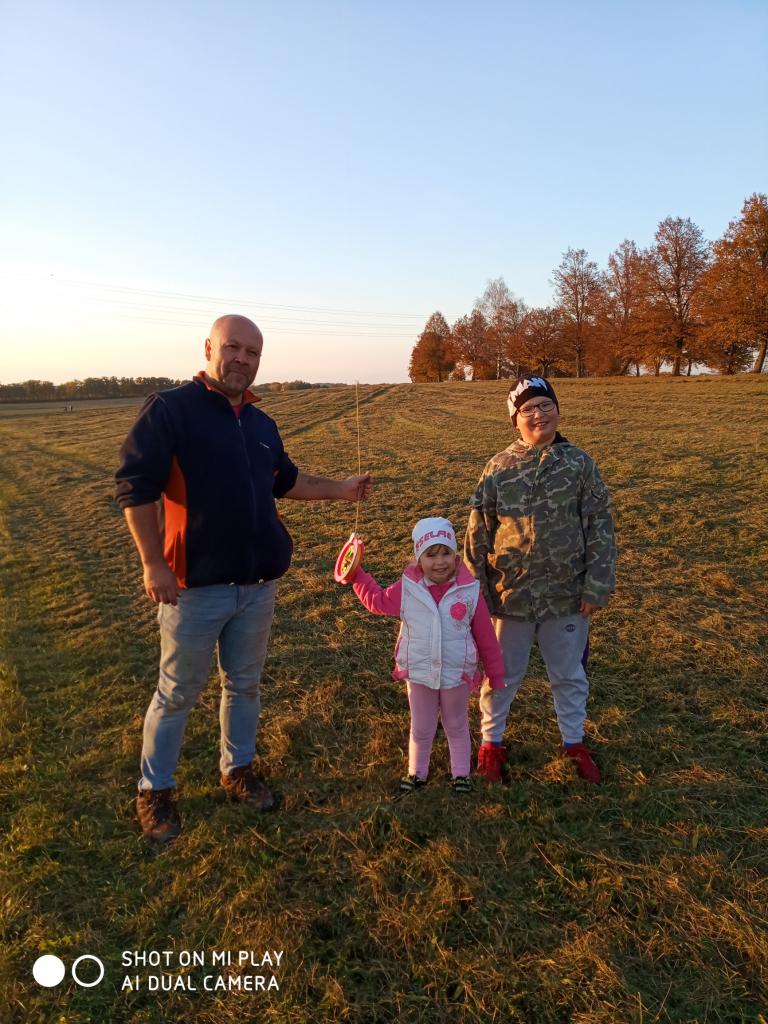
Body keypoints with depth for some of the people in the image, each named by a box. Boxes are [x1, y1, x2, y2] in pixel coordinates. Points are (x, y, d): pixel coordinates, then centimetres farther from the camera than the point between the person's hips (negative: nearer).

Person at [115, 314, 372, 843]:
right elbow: (136, 487, -15)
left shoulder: (261, 423, 10)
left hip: (259, 585, 6)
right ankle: (155, 791, 28)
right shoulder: (170, 409, -11)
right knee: (178, 692, 9)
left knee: (245, 684, 19)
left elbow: (285, 479, 24)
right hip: (196, 585, -6)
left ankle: (239, 769, 39)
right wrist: (154, 563, -18)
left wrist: (340, 489, 15)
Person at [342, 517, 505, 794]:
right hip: (419, 674, 1)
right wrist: (357, 575, -2)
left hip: (457, 675, -1)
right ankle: (416, 772, 41)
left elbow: (485, 637, -7)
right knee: (421, 729, 19)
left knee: (456, 726, 21)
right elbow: (377, 600, 7)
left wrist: (496, 674, 0)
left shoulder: (469, 591, -15)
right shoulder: (408, 589, -11)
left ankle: (461, 773, 40)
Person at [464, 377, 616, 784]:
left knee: (569, 674, 19)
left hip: (567, 596, 1)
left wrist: (597, 586, -7)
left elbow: (600, 529, -3)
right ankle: (491, 743, 38)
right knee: (501, 673, 16)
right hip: (510, 595, 0)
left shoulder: (579, 464, -4)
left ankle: (575, 743, 42)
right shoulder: (499, 468, -4)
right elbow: (478, 533, -1)